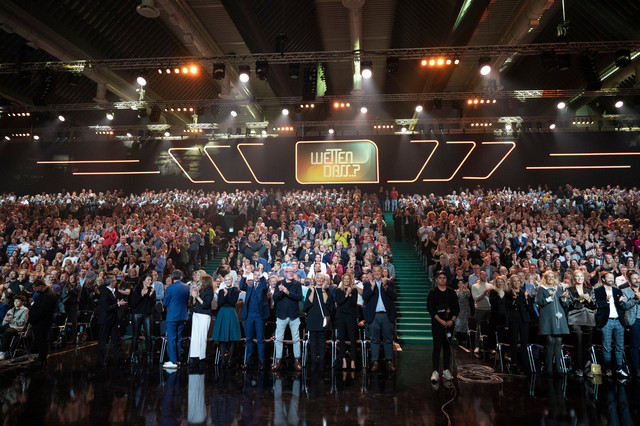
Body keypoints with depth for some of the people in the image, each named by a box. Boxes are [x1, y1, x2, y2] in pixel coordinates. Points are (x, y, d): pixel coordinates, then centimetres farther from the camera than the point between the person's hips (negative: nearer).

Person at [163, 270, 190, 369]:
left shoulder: (170, 288, -14)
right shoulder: (186, 287, 1)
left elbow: (165, 303, -5)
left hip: (172, 316, -6)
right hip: (183, 315, 6)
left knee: (171, 339, -1)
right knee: (179, 338, 15)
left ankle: (173, 362, -2)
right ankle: (177, 359, 22)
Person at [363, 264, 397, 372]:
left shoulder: (389, 283, 8)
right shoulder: (368, 284, 7)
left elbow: (394, 296, -5)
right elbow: (364, 297, -7)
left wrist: (385, 286, -17)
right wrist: (372, 287, -18)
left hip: (387, 315, 0)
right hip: (374, 316, 0)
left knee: (388, 339, 6)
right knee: (375, 339, 5)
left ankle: (389, 361, 15)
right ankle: (375, 362, 12)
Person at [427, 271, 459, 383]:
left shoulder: (451, 292, 9)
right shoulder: (432, 292, 0)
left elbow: (457, 308, 9)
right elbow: (430, 308, -6)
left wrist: (452, 320, -5)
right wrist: (440, 320, -13)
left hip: (449, 322, 3)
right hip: (437, 322, -3)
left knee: (447, 346, 7)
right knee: (437, 346, -8)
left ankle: (446, 370, 14)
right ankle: (435, 372, -6)